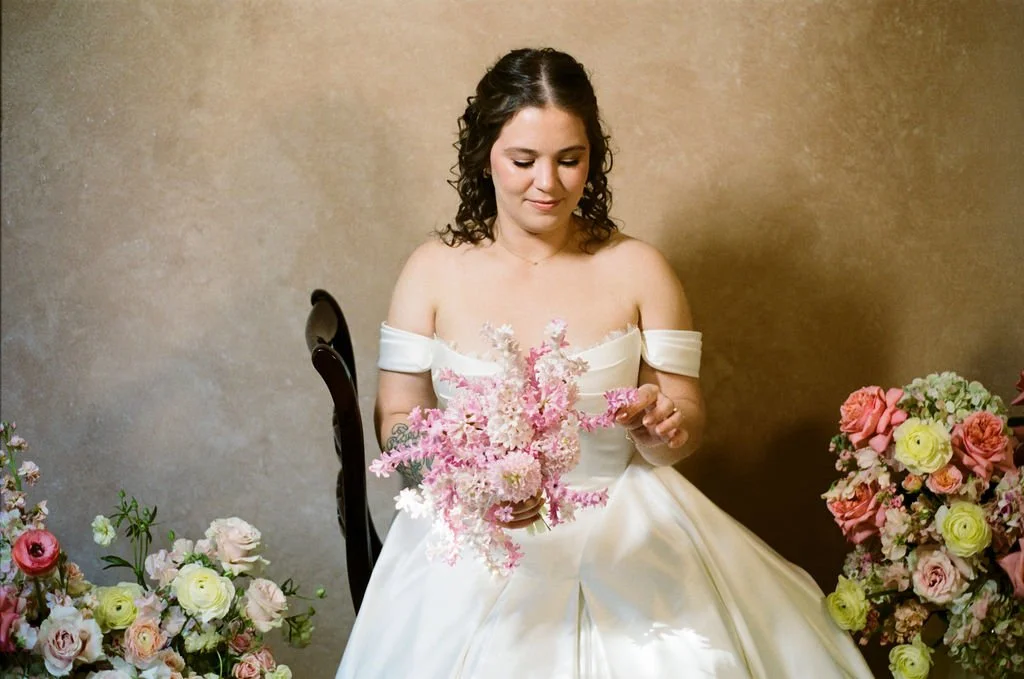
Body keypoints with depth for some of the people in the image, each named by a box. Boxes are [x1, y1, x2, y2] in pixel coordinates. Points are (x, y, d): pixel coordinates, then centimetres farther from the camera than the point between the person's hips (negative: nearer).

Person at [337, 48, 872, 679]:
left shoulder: (637, 269, 2)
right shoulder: (434, 270, 1)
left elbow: (687, 427, 4)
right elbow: (396, 421, 2)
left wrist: (664, 425, -20)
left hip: (623, 538, 1)